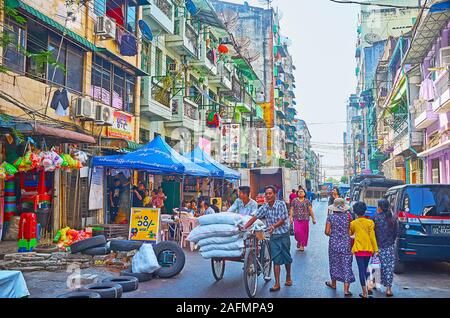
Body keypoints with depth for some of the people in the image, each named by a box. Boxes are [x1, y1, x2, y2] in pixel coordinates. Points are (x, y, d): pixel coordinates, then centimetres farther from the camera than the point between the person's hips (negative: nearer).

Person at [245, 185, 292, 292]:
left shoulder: (281, 204, -14)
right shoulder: (265, 207, -1)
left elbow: (282, 220, -17)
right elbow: (255, 217, 1)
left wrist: (273, 226, -33)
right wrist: (245, 227, -7)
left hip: (283, 235, -3)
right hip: (273, 236, 3)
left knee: (286, 257, 10)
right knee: (276, 260, 2)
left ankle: (288, 277, 34)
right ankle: (277, 284, 6)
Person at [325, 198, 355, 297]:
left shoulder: (330, 217, -7)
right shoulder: (348, 216, -6)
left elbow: (327, 232, -6)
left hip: (334, 243, 1)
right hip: (346, 243, 0)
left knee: (334, 263, 18)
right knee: (346, 265, 3)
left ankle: (333, 284, 36)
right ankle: (346, 290, 3)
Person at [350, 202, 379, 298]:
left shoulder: (353, 223, -3)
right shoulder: (369, 222, -4)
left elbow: (350, 233, 15)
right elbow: (372, 237, -4)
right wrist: (375, 249, 1)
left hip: (358, 249, -2)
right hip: (368, 249, 2)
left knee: (361, 270, 0)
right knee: (365, 268, 20)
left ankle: (364, 293, -2)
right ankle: (368, 288, 20)